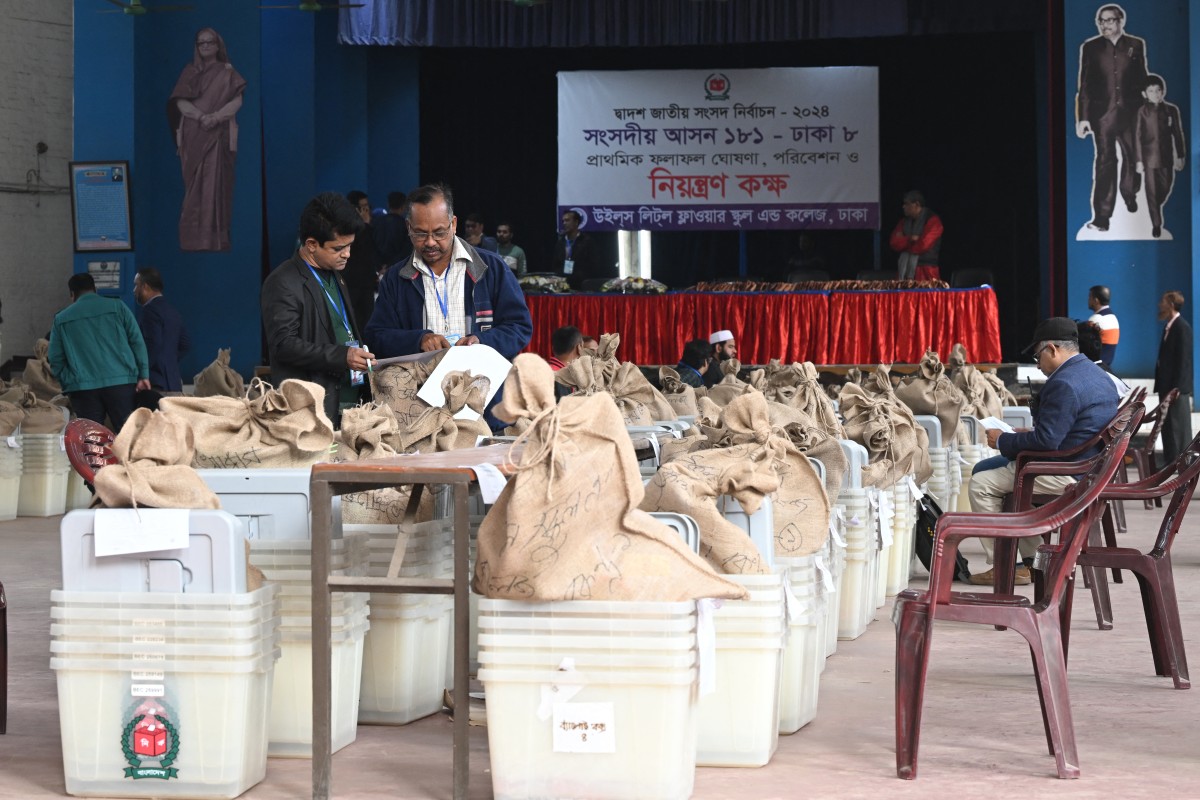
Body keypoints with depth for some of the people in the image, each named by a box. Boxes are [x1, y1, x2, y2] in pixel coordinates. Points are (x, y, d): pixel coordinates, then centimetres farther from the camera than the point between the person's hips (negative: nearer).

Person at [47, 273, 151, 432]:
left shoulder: (61, 319, 10)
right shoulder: (117, 307, 7)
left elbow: (55, 359, 10)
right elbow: (137, 342, 2)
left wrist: (67, 383, 21)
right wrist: (144, 375, 2)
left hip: (82, 388, 1)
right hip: (121, 382, -1)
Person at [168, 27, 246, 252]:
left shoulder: (227, 72, 8)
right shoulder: (189, 72, 12)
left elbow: (237, 101, -1)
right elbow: (180, 102, 2)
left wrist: (216, 117, -17)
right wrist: (201, 117, -15)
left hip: (218, 135, -2)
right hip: (192, 135, 2)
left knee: (214, 184, -9)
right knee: (194, 186, -1)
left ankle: (214, 239, -11)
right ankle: (193, 239, -1)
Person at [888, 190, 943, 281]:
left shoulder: (932, 220, -5)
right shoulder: (904, 221, 14)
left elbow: (922, 246, -13)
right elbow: (894, 243, 5)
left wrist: (904, 241, 2)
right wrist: (910, 239, -11)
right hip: (906, 271, 5)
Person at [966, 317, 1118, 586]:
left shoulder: (1064, 384, -21)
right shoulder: (1099, 375, 12)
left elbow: (1046, 440, -24)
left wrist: (1002, 440, -10)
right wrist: (1026, 433, 16)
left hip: (1065, 475, -11)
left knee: (981, 484, -5)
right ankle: (1031, 561, 25)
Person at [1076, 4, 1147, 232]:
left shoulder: (1136, 45, 6)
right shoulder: (1090, 48, 2)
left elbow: (1142, 78, 8)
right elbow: (1084, 85, 1)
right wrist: (1082, 118, -5)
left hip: (1131, 111, 2)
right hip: (1102, 112, -2)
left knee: (1134, 157, 12)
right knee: (1105, 160, -7)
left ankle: (1129, 194, 40)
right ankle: (1102, 216, -8)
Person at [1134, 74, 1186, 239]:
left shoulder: (1172, 110, -1)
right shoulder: (1143, 112, -5)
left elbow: (1178, 134, 4)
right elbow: (1138, 136, -4)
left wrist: (1180, 157, 3)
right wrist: (1139, 160, -6)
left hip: (1166, 156, 2)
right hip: (1149, 156, -2)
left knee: (1166, 188, 11)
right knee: (1152, 191, 0)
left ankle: (1156, 208, 40)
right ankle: (1156, 224, 7)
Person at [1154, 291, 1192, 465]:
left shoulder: (1182, 327, -13)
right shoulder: (1169, 327, 14)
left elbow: (1184, 359, -18)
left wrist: (1177, 387, -20)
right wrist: (1160, 384, 13)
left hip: (1177, 386, -9)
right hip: (1167, 385, 9)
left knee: (1179, 424, -3)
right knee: (1167, 423, 11)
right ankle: (1170, 458, 16)